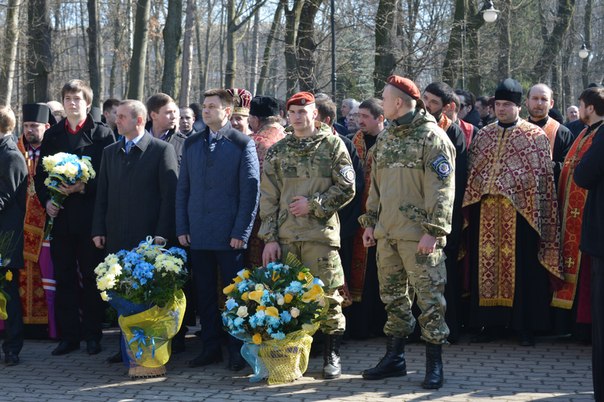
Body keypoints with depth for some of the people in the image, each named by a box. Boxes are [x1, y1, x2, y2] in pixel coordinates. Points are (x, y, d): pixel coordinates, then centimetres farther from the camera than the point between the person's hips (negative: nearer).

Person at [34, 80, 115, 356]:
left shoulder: (102, 134, 0)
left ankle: (92, 334, 12)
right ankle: (68, 335, 13)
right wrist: (46, 200, -2)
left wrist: (83, 187, -17)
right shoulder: (52, 135, 12)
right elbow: (40, 175, 13)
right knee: (64, 278, 6)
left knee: (91, 277, 4)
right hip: (60, 216, 4)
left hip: (89, 216, -4)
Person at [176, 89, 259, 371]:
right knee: (204, 293, 7)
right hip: (198, 234, 4)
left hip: (230, 235, -4)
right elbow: (182, 188, 13)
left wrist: (241, 232, -10)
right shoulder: (191, 144, 12)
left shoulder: (243, 144, -2)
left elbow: (251, 191, -6)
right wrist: (182, 228, 5)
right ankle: (211, 347, 16)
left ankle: (237, 350, 9)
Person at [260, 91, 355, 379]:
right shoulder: (277, 151, 11)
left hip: (321, 233, -3)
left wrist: (313, 204, -9)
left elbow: (346, 188, -2)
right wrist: (269, 237, 2)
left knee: (327, 294, -2)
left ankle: (332, 356, 8)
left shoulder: (332, 145, 4)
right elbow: (268, 198, 9)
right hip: (285, 236, 3)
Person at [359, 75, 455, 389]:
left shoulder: (432, 138, -9)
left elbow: (441, 189, -13)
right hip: (387, 233, 8)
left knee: (429, 297, -3)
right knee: (393, 295, 13)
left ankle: (434, 364, 4)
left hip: (418, 234, -8)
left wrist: (433, 230, -19)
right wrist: (370, 222, 16)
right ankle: (394, 358, 23)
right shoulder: (385, 140, 15)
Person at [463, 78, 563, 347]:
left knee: (521, 268, 0)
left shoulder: (535, 136, 1)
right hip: (486, 214, 4)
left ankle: (525, 326, 8)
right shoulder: (483, 136, 12)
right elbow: (471, 172, 15)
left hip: (520, 212, -4)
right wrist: (472, 201, 7)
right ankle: (490, 323, 14)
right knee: (487, 264, 5)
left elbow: (542, 176, -1)